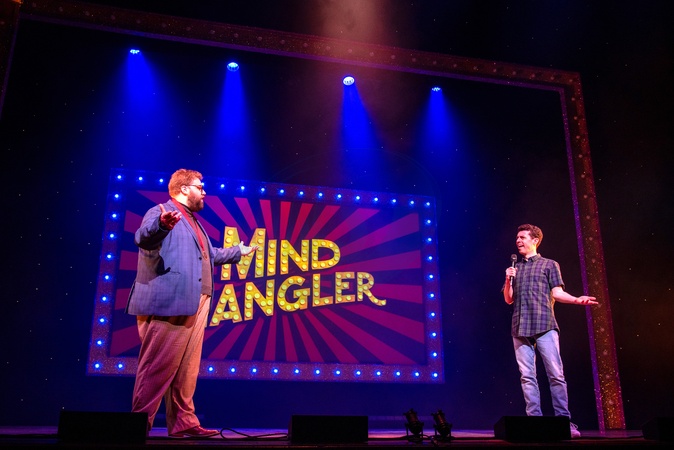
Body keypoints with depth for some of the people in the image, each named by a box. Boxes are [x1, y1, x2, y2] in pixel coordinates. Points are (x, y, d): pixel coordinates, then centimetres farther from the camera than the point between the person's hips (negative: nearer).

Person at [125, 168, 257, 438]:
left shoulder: (191, 222, 28)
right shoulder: (161, 212, -3)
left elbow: (210, 254, 42)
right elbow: (143, 238, -24)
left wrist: (239, 251, 53)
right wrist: (161, 225, -46)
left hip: (194, 307, 9)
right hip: (168, 305, -9)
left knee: (187, 370, 11)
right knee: (158, 369, -6)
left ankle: (183, 423, 18)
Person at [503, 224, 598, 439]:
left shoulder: (549, 265, 12)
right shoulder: (513, 268, 19)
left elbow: (557, 293, 3)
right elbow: (509, 300, 16)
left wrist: (576, 300, -16)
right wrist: (508, 280, -1)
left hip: (544, 325, -3)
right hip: (520, 328, 3)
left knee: (556, 374, -7)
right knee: (527, 377, -1)